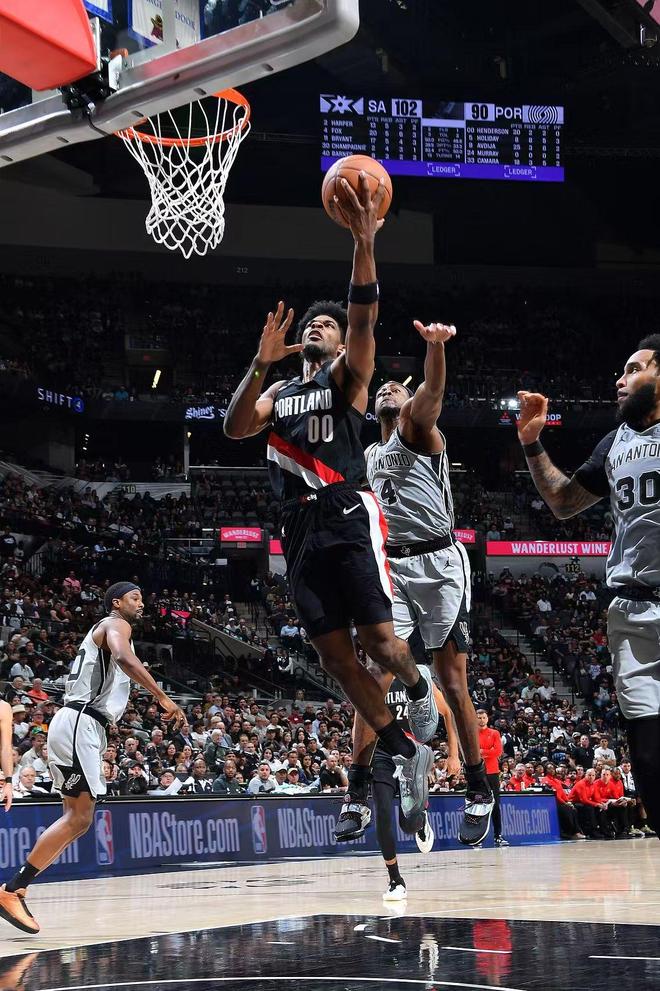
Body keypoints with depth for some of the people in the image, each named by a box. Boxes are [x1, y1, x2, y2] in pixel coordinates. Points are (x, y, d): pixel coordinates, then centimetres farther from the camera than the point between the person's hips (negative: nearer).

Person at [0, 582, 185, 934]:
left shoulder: (104, 632, 27)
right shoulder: (115, 624, -3)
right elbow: (124, 657, -25)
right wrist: (163, 698, -29)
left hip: (81, 727, 10)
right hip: (79, 724, -10)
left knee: (78, 817, 9)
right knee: (78, 817, -14)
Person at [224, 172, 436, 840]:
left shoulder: (347, 375, 9)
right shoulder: (278, 392, 23)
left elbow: (364, 318, -11)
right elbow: (235, 428, 3)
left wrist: (364, 244, -26)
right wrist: (261, 364, -10)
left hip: (349, 519, -5)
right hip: (300, 532, 6)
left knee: (379, 641, -14)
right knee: (336, 659, 1)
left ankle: (418, 691, 19)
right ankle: (401, 750, 11)